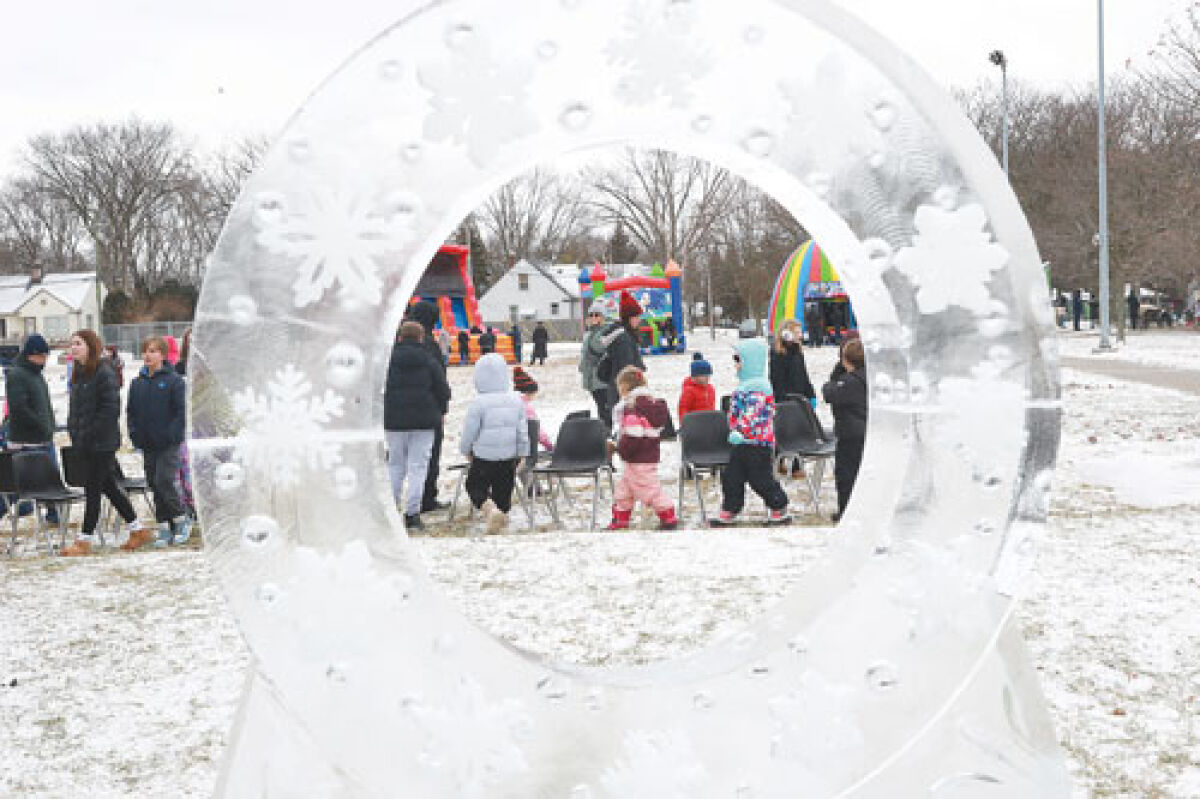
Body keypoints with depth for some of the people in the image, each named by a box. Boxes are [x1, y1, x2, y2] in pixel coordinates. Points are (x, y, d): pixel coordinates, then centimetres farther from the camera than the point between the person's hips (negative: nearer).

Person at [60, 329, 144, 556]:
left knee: (92, 489, -2)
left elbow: (111, 409, -18)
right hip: (82, 444, 9)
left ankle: (85, 541, 5)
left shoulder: (104, 373, -14)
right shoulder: (77, 374, 13)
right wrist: (73, 429, 8)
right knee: (108, 486, 13)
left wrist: (89, 434, -18)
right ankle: (137, 530, 21)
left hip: (102, 443, -9)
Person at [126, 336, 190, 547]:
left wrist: (171, 435, -16)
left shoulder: (173, 380, -6)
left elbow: (181, 411, -9)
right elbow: (130, 412, 16)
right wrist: (135, 434, 3)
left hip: (169, 445, -6)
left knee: (163, 482, -13)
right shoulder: (137, 383, 10)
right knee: (154, 484, 7)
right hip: (147, 446, 6)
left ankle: (182, 520, 6)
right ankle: (165, 528, 15)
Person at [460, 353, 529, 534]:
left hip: (483, 458, -4)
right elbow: (523, 433, 3)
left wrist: (466, 451, 9)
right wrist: (520, 456, 14)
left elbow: (469, 433, -9)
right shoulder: (516, 401, -3)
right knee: (503, 491, 19)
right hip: (509, 459, 4)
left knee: (475, 486, 12)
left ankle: (489, 507, -12)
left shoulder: (478, 403, -16)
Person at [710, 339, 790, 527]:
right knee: (731, 476, 11)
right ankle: (729, 511, 20)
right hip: (742, 442, 10)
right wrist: (734, 430, 11)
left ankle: (780, 510, 14)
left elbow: (752, 414, -26)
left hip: (757, 442, -10)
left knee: (760, 479, -1)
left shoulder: (759, 386, -17)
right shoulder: (744, 385, 15)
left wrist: (740, 431, -31)